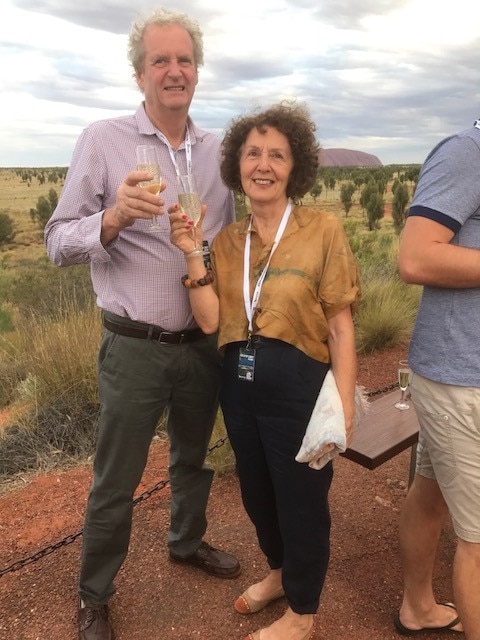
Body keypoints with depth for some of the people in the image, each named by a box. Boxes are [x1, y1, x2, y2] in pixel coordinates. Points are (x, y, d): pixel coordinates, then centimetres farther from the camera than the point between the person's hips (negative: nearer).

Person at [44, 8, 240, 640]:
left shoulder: (218, 151, 5)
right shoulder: (103, 139, -7)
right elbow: (59, 241, -11)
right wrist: (113, 218, -30)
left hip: (205, 343, 5)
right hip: (134, 347, -4)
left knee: (193, 457, 24)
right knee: (115, 482, 10)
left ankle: (187, 540, 52)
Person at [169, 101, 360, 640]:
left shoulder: (323, 230, -10)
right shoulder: (227, 240, 4)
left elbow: (339, 326, -11)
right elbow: (210, 321, -5)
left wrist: (344, 403, -14)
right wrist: (192, 254, -13)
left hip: (298, 386, -5)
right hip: (240, 384, 5)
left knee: (302, 500, 13)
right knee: (257, 493, 23)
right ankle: (279, 572, 53)